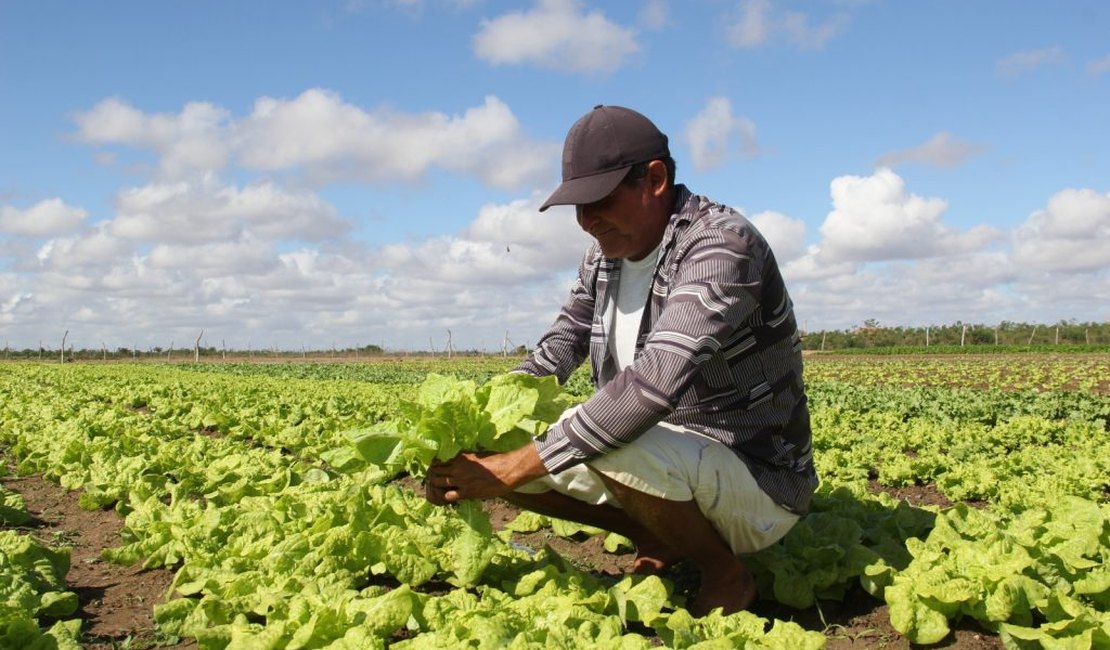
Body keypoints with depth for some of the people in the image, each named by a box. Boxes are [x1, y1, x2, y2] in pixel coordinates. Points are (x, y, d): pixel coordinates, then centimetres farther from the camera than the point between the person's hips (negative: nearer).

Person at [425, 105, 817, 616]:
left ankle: (726, 573, -8)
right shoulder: (605, 256, 3)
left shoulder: (720, 246, -24)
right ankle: (659, 537, 10)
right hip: (670, 460, 8)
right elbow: (554, 355, 7)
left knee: (619, 450, -38)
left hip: (759, 480, -7)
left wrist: (513, 468, -36)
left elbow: (653, 383, -38)